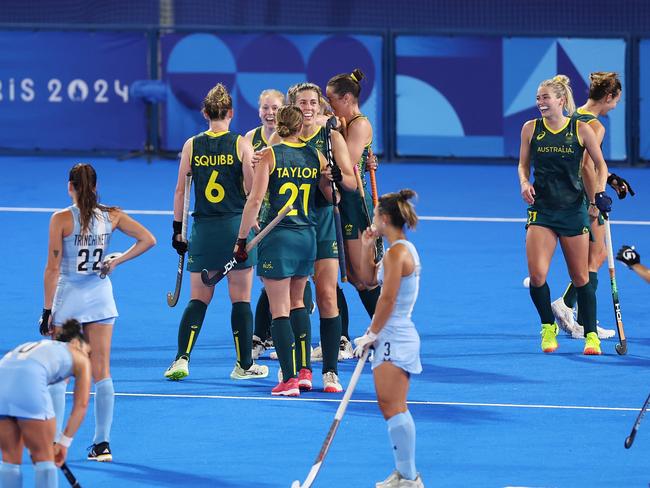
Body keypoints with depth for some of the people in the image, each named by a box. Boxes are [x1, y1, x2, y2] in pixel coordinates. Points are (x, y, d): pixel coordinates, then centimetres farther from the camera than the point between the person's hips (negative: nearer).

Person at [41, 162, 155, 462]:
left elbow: (53, 268, -11)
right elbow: (148, 239, -2)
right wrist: (116, 261, 2)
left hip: (68, 297, -3)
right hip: (101, 296, 4)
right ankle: (102, 444, 7)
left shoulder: (61, 219, -12)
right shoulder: (111, 216, -1)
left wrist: (47, 310, -7)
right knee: (101, 373, 7)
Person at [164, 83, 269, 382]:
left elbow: (180, 191, 3)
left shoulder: (192, 145, 1)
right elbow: (253, 191, -6)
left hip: (203, 230, 2)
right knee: (240, 299, 6)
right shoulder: (241, 145, -5)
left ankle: (181, 358, -4)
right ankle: (244, 365, 11)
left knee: (198, 299, 10)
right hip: (237, 226, -2)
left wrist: (178, 229, 10)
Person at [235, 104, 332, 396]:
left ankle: (289, 379, -7)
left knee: (279, 310, -1)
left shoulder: (269, 155, -7)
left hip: (278, 237, -4)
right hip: (307, 236, 4)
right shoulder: (316, 157, 4)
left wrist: (241, 239, -7)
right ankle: (303, 370, 18)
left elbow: (255, 200, -13)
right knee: (297, 303, 22)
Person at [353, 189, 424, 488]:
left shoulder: (396, 253, -16)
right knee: (393, 408, 13)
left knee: (393, 407, -12)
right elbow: (370, 279, 28)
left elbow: (387, 300, -19)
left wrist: (371, 335, -13)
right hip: (397, 338, 11)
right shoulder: (403, 249, 15)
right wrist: (367, 247, 16)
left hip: (394, 339, -11)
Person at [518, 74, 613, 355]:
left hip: (574, 210, -1)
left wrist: (600, 192, -9)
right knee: (537, 274, -13)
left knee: (580, 277, 3)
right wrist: (524, 183, -8)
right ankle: (548, 327, 10)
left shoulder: (581, 129, -3)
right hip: (541, 209, 1)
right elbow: (523, 165, 12)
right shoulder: (531, 129, 2)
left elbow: (600, 165, 6)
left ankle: (591, 335, 16)